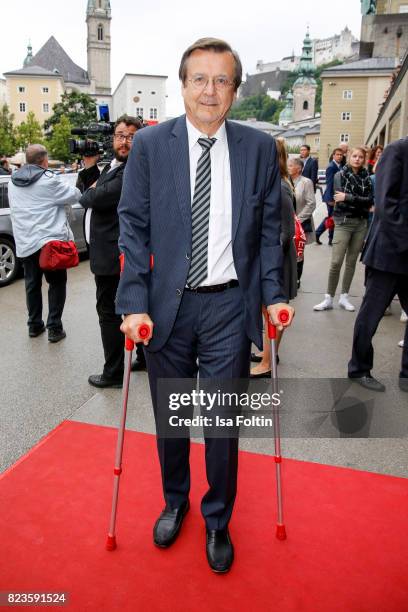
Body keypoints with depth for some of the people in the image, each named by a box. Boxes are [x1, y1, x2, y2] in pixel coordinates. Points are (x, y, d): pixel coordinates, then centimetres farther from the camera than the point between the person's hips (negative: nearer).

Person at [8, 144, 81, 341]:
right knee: (57, 283, 4)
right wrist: (74, 189, 16)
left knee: (32, 284, 14)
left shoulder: (14, 182, 10)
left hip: (24, 243, 6)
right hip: (50, 241, -6)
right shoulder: (47, 180, -11)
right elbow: (74, 195, -5)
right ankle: (54, 328, 2)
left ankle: (34, 325, 21)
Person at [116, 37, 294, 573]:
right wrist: (134, 303, -11)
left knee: (224, 421, 10)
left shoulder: (259, 148, 1)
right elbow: (134, 227, -3)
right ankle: (175, 501, 46)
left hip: (230, 306, 0)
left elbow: (269, 228, 5)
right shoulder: (149, 145, -1)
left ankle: (218, 522, 37)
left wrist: (273, 295, -3)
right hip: (167, 303, 1)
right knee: (169, 417, 17)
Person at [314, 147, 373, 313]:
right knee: (336, 262, -9)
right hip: (343, 222, -3)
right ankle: (329, 299, 0)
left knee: (351, 262, 7)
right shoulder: (340, 175, 1)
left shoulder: (367, 177, 8)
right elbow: (341, 200, -10)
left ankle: (344, 297, 17)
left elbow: (370, 200, -5)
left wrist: (348, 197, -13)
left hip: (361, 223, 3)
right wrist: (361, 202, -12)